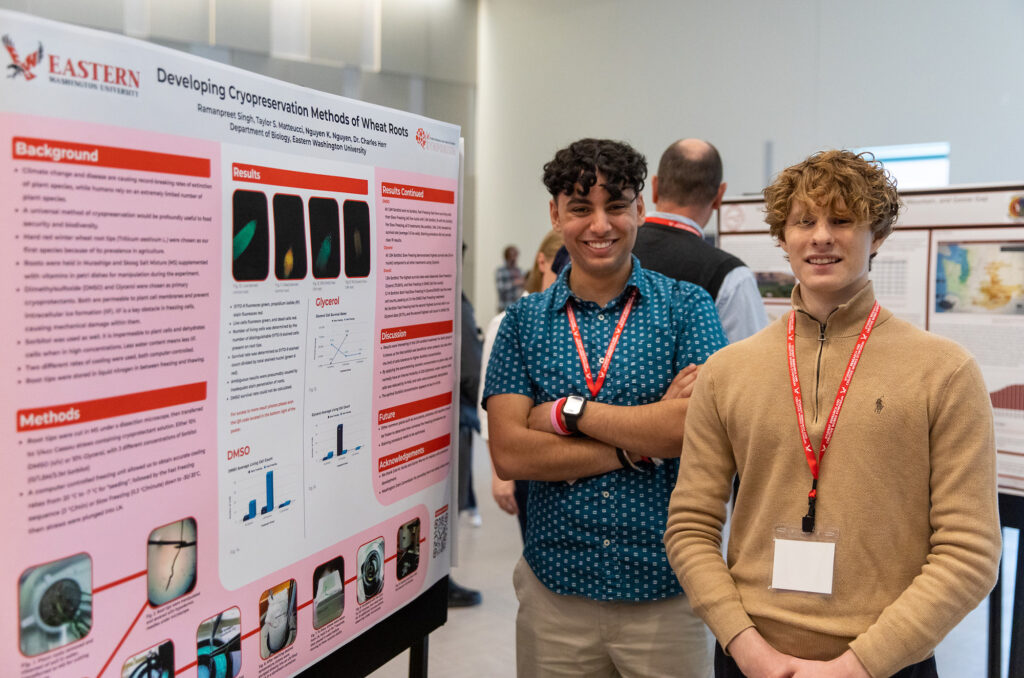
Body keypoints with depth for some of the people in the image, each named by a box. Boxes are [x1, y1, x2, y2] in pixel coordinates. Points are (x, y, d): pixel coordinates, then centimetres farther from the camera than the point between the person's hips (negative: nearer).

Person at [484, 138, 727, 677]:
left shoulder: (687, 306, -1)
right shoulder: (523, 321, 2)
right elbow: (508, 454, -8)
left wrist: (567, 412, -12)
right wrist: (643, 444, -14)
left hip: (667, 592, -1)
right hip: (555, 591, 2)